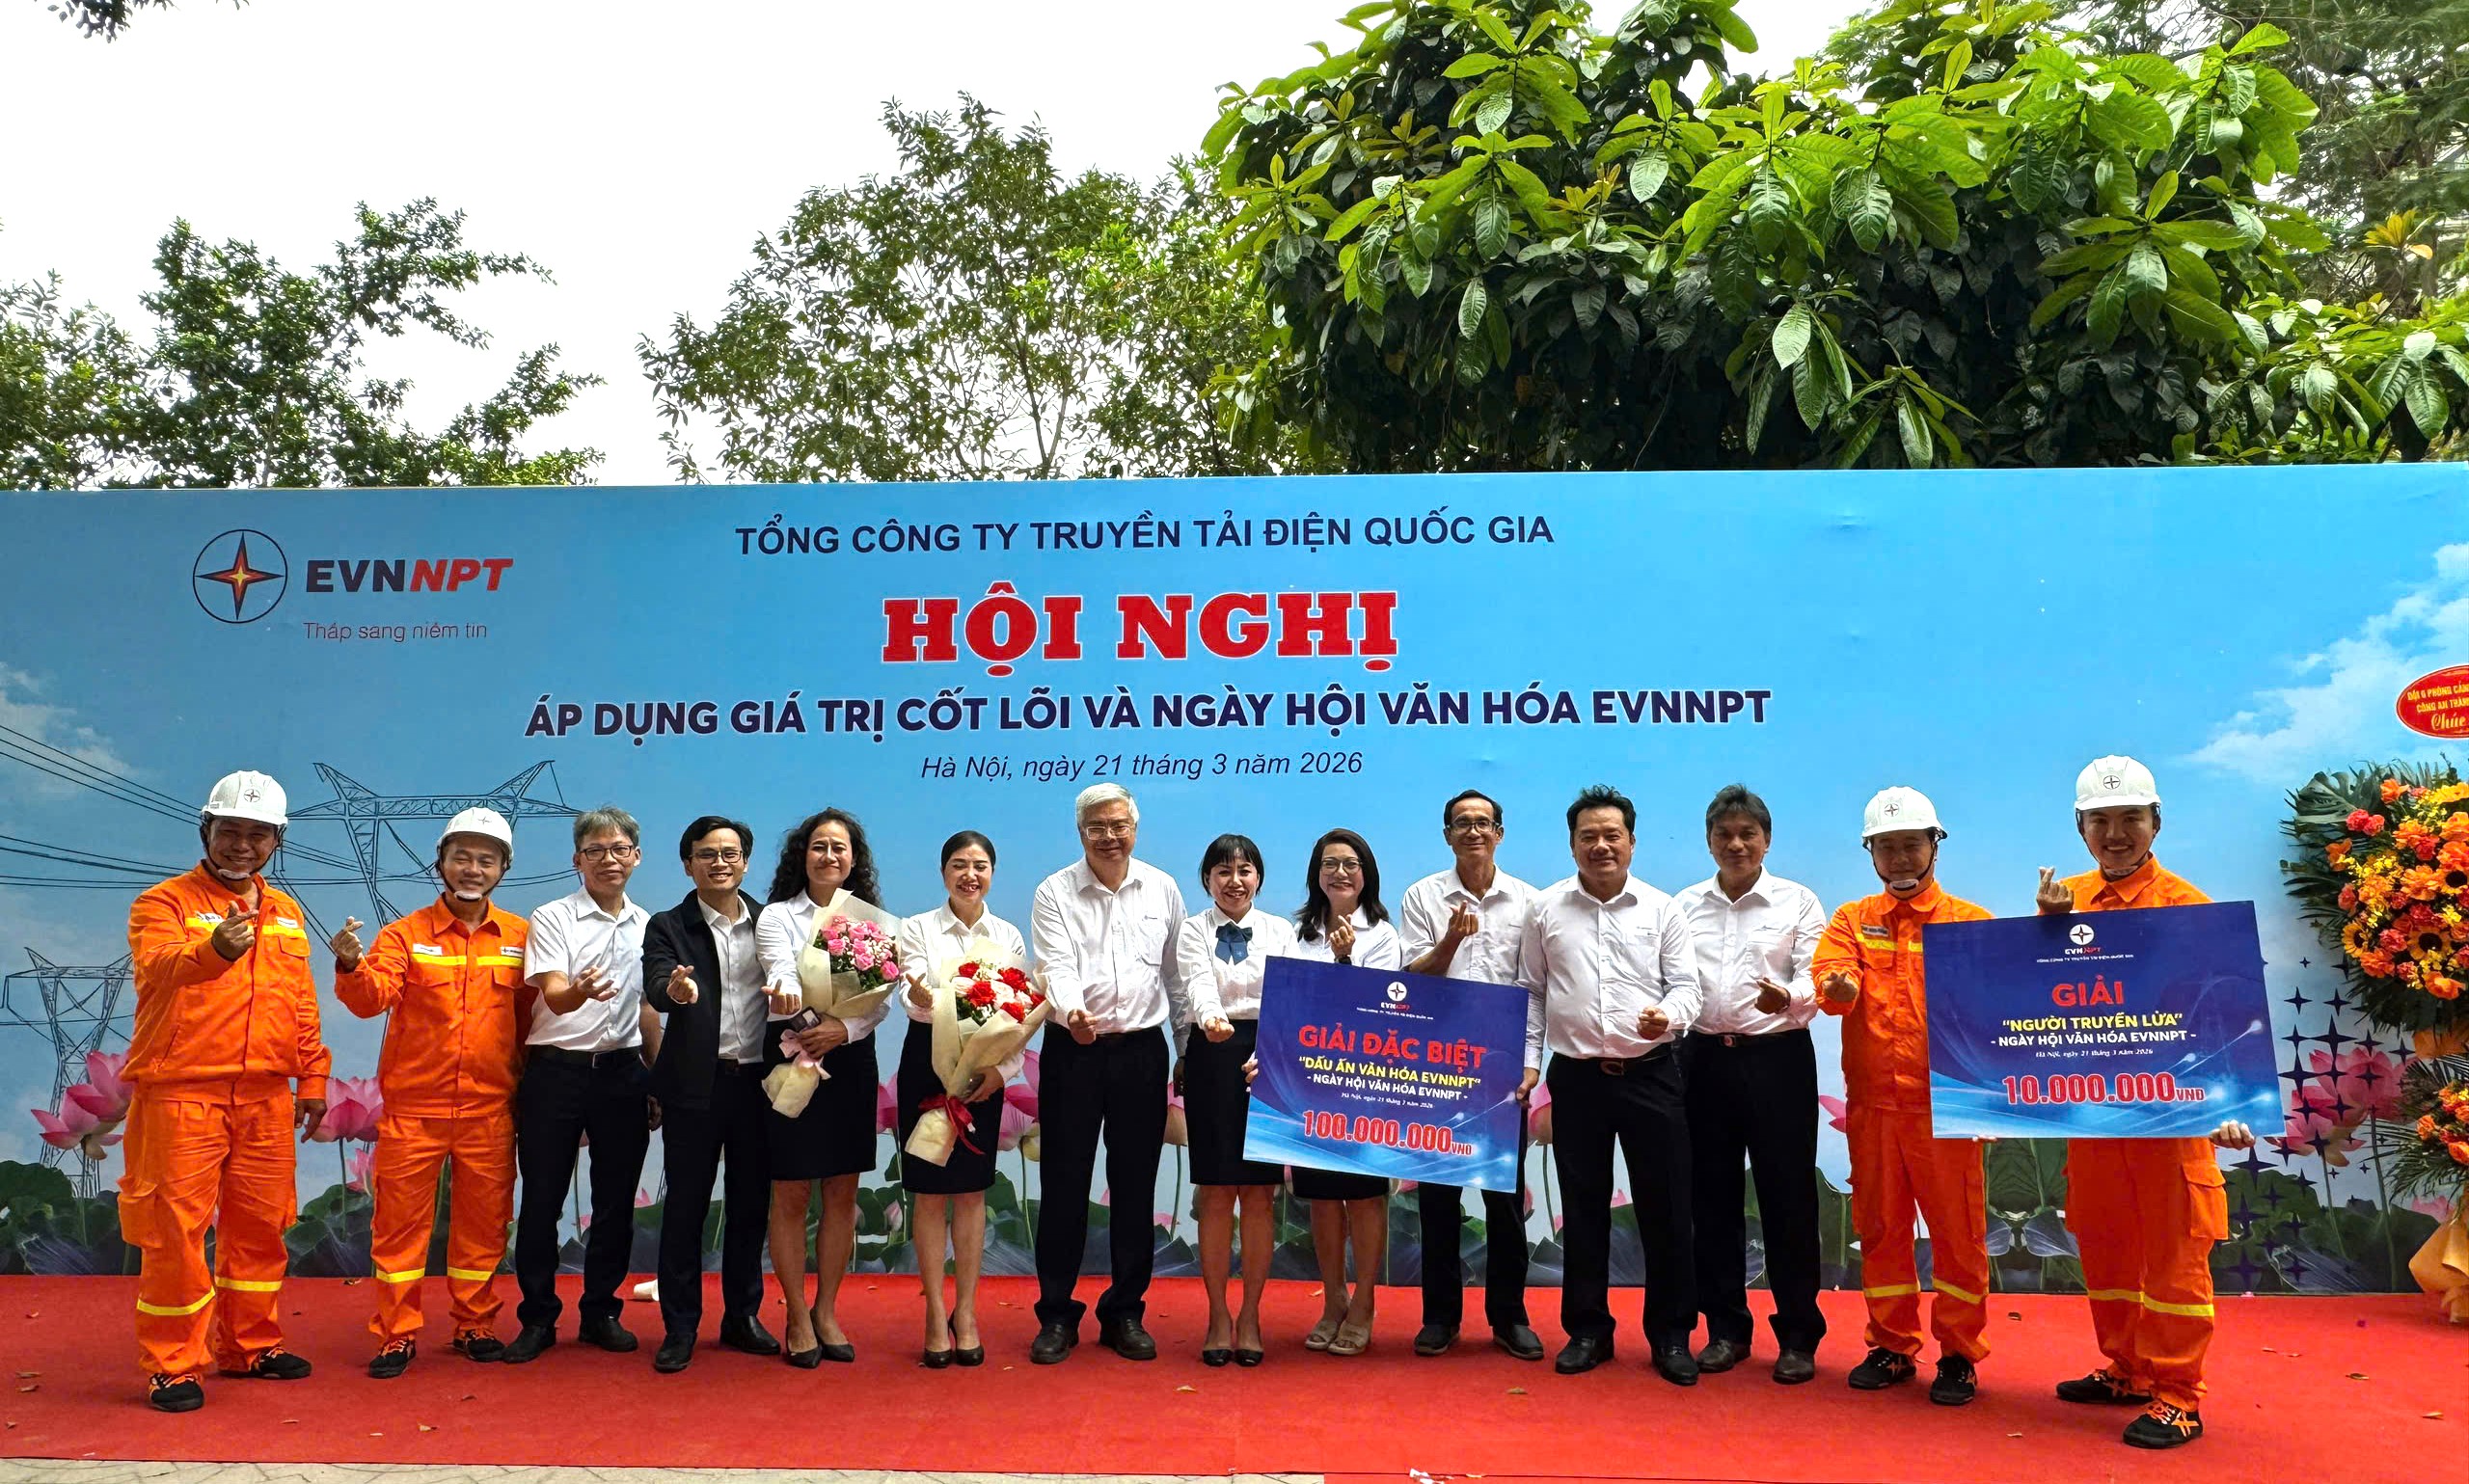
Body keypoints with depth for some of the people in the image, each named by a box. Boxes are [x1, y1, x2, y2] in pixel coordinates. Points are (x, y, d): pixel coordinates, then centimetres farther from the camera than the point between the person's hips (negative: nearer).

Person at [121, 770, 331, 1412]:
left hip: (265, 1096, 5)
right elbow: (155, 967, -24)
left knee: (260, 1225, 12)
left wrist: (312, 1077, 15)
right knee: (175, 1227, -1)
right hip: (181, 1094, -5)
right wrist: (213, 951, -45)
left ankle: (250, 1345, 26)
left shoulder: (286, 914, 15)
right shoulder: (164, 903, -3)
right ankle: (170, 1365, 11)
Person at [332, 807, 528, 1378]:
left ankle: (474, 1325, 24)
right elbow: (373, 998, -15)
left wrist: (525, 1085, 6)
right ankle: (396, 1335, 17)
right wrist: (351, 966, -35)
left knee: (483, 1222, 9)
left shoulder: (519, 936, 4)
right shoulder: (405, 934, 0)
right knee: (400, 1220, 4)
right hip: (414, 1107, -1)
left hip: (490, 1109, 1)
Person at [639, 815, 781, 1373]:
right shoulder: (668, 927, 1)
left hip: (759, 1081, 2)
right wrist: (676, 990, -38)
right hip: (696, 1084, -2)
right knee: (685, 1207, 4)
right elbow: (656, 987, -15)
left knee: (751, 1205, 10)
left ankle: (743, 1316, 24)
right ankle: (679, 1329, 14)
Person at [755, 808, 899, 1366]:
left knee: (843, 1194, 8)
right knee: (792, 1194, 2)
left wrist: (846, 1027, -21)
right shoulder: (778, 916, 2)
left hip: (851, 1058, 3)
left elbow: (882, 999, -2)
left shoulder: (877, 921, 8)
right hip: (791, 1056, -2)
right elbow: (783, 973, -18)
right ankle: (798, 1319, 14)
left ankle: (826, 1311, 22)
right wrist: (785, 994, -42)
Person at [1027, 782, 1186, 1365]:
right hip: (1073, 1050, -2)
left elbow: (1176, 973, 13)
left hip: (1142, 1051, 2)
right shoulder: (1054, 893, -1)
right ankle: (1056, 1316, 15)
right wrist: (1072, 1012, -34)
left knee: (1135, 1186, 7)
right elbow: (1057, 967, -14)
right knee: (1065, 1185, 3)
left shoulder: (1162, 889, 7)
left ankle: (1125, 1312, 20)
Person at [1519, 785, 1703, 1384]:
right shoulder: (1546, 908, 6)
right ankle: (1587, 1330, 21)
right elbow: (1529, 992, 10)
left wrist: (1667, 1016, -20)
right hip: (1576, 1076, 1)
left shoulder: (1663, 909, 4)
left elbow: (1687, 986, 2)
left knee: (1665, 1205, 2)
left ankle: (1671, 1335, 15)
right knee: (1583, 1206, 8)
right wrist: (1525, 1063, 4)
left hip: (1650, 1073, -1)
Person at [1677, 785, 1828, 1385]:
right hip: (1704, 1059, 3)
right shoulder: (1684, 906, 11)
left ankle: (1799, 1336, 12)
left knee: (1788, 1199, 0)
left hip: (1777, 1058, -3)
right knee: (1712, 1199, 8)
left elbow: (1816, 980, -7)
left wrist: (1787, 997, -28)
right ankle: (1726, 1329, 20)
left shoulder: (1798, 902, 2)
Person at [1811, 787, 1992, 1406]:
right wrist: (1837, 987, -30)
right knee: (1881, 1228, 10)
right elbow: (1829, 977, -7)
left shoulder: (1969, 921, 5)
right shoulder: (1851, 920, 10)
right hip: (1872, 1104, 2)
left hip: (1945, 1103, -2)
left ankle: (1959, 1354, 17)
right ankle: (1892, 1346, 24)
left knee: (1957, 1230, 3)